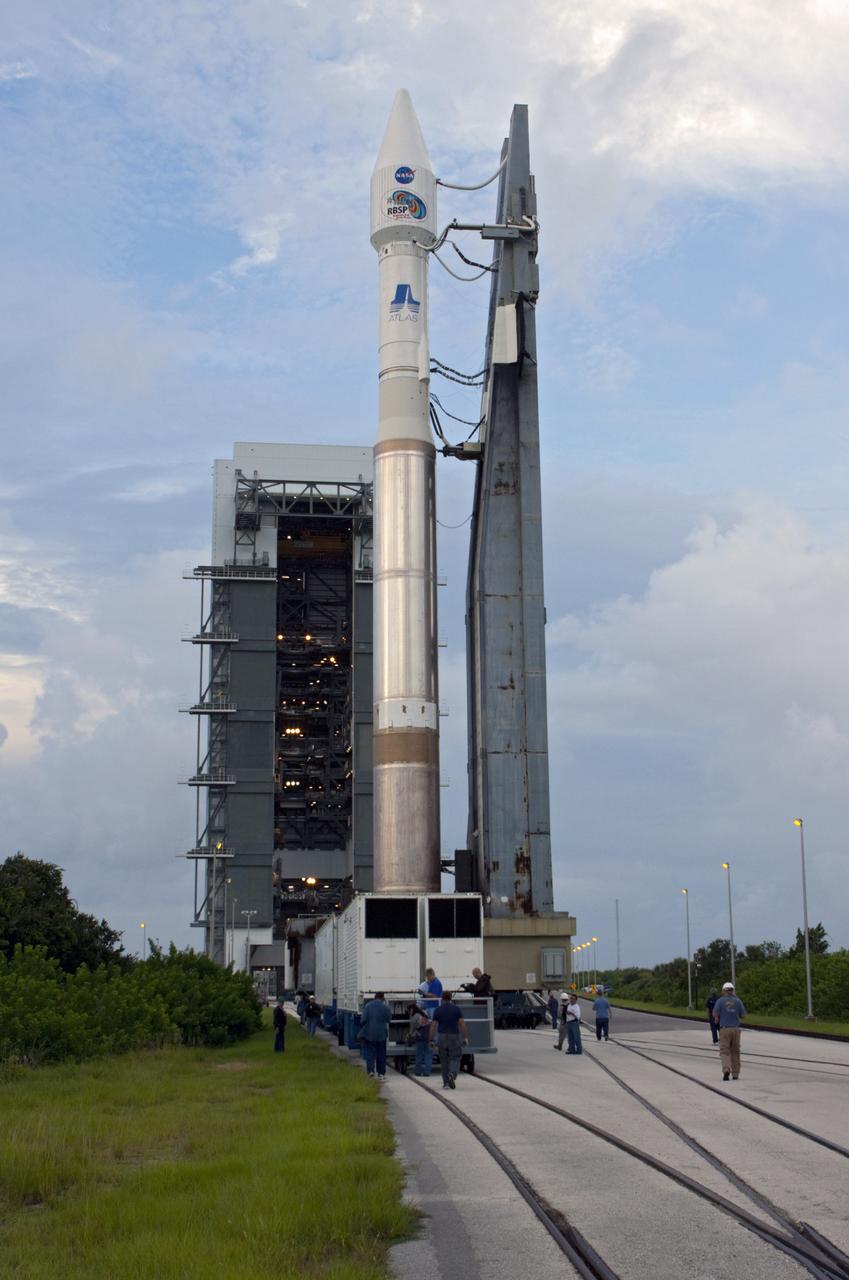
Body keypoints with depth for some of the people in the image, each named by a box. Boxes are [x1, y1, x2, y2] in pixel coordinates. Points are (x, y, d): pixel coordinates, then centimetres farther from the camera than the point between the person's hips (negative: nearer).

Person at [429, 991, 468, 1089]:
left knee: (444, 1060, 10)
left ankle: (446, 1083, 11)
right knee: (455, 1058, 3)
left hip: (442, 1037, 1)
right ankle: (452, 1074, -24)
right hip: (454, 1037, -1)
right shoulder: (456, 1008, -1)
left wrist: (431, 1040, 0)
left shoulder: (438, 1010, 1)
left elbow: (433, 1025, -3)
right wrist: (465, 1037, -2)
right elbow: (462, 1023, -5)